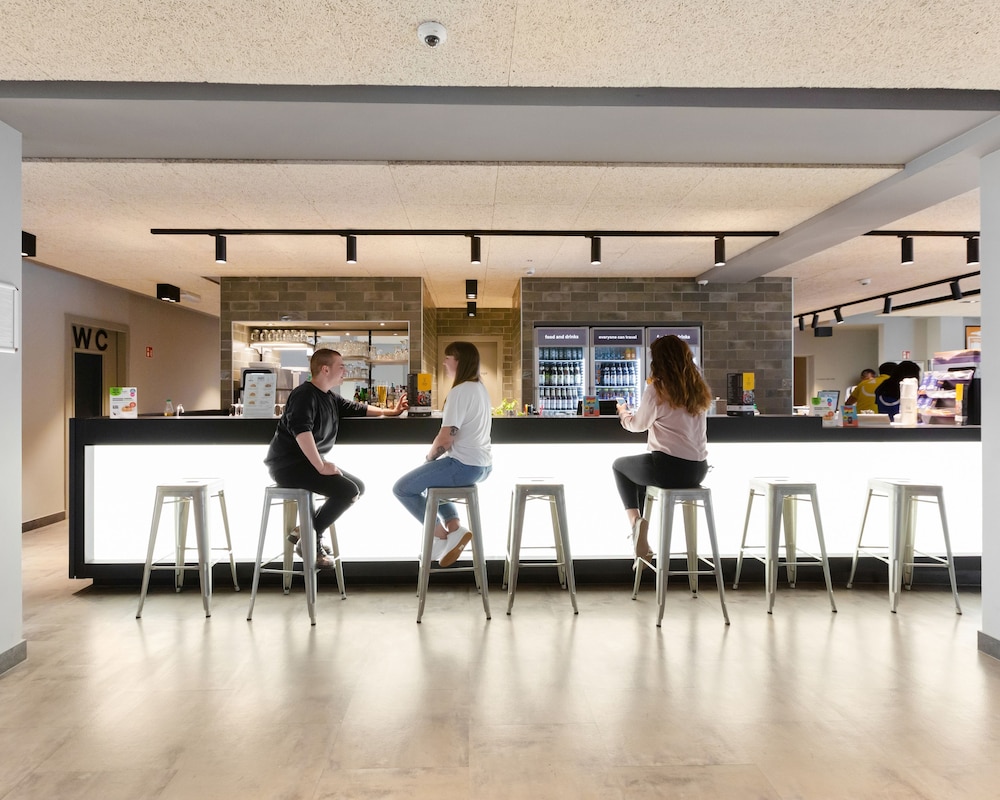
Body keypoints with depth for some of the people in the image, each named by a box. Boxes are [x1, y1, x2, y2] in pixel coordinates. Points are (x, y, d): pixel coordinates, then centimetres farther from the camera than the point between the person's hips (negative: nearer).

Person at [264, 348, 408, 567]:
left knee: (358, 487, 10)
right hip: (288, 464, -10)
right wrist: (321, 467, -32)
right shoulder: (305, 394, -16)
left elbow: (356, 408, 27)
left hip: (309, 462, 10)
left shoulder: (330, 398, 12)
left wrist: (389, 412, 23)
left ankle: (306, 530, 8)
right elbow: (300, 429, -31)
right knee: (347, 490, -22)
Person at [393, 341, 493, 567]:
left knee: (402, 488, 2)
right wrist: (435, 458, 16)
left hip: (465, 465, -10)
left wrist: (429, 457, -1)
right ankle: (454, 529, 17)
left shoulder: (459, 391, -17)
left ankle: (441, 534, 7)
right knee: (430, 478, 32)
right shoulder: (480, 388, 12)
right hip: (482, 464, 10)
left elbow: (444, 439, -21)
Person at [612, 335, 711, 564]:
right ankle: (641, 539, 34)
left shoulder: (656, 389, -11)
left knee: (619, 465, 23)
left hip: (669, 468, -6)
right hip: (698, 469, 7)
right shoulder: (698, 388, 7)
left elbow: (638, 425, 2)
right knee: (645, 468, 34)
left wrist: (623, 413, 23)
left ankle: (634, 519, 5)